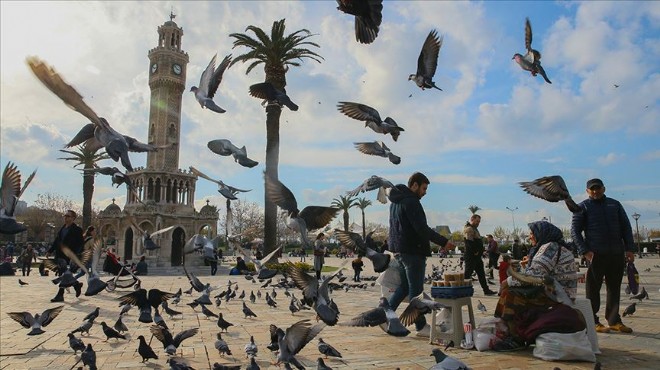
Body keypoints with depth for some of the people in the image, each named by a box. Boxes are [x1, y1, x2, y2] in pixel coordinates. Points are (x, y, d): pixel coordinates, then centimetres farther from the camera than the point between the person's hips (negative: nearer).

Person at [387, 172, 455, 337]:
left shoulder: (396, 201, 16)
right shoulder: (411, 201, -16)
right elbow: (421, 228, -22)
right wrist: (443, 242, -18)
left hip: (399, 249, 10)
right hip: (413, 251, -9)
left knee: (404, 286, 18)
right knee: (416, 289, -1)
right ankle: (421, 326, 7)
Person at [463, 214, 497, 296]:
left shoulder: (474, 229, 21)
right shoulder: (468, 229, -14)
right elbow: (469, 242, -24)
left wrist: (481, 251, 12)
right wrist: (475, 252, -19)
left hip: (477, 256, 11)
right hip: (471, 256, -11)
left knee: (481, 273, 14)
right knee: (468, 274, -6)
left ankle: (486, 290, 21)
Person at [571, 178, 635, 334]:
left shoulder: (615, 204, 16)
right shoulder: (583, 207, 4)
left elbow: (626, 227, 15)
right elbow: (575, 231, -1)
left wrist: (629, 248, 4)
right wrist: (585, 251, -12)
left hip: (617, 254, 4)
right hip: (596, 254, -4)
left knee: (614, 288, 8)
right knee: (593, 289, -1)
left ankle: (614, 321, 17)